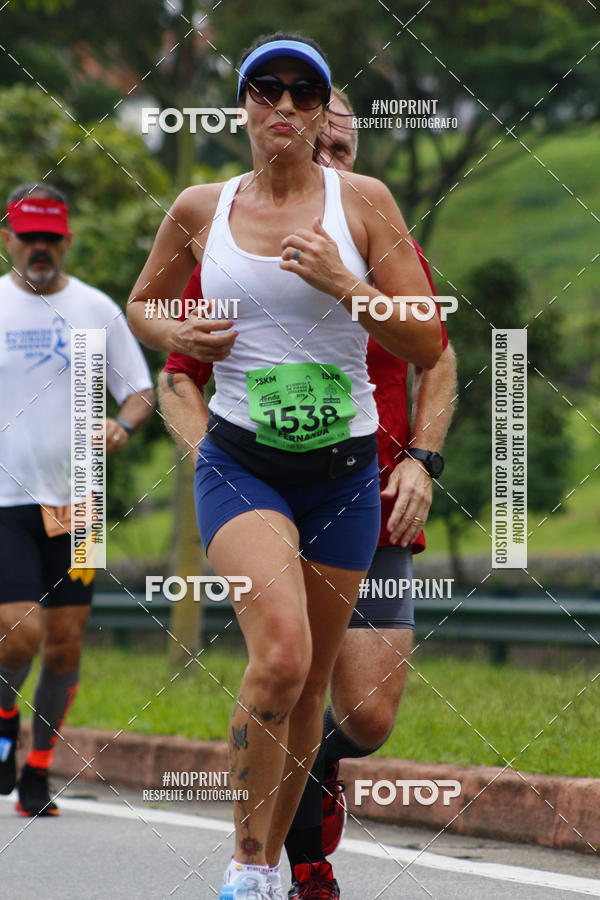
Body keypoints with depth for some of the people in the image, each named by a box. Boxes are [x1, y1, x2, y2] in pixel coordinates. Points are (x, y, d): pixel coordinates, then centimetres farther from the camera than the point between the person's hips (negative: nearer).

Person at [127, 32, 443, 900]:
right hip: (240, 462, -1)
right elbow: (140, 306, 21)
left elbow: (428, 346, -2)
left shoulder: (362, 200, 0)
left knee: (308, 685, 7)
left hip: (344, 469, 1)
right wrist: (176, 334, -1)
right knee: (280, 652, -24)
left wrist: (343, 284, -16)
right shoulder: (200, 209, 4)